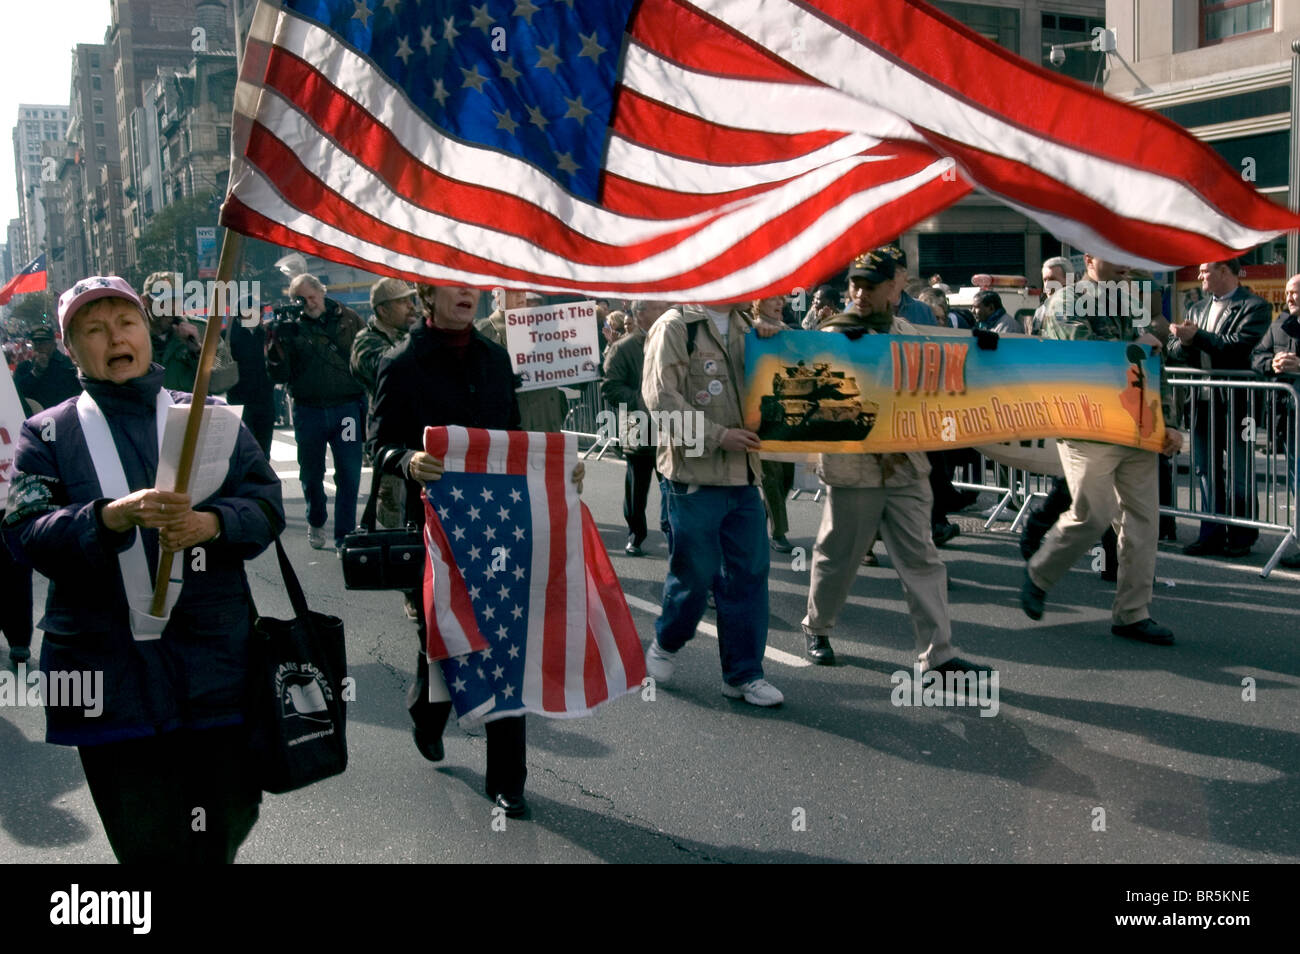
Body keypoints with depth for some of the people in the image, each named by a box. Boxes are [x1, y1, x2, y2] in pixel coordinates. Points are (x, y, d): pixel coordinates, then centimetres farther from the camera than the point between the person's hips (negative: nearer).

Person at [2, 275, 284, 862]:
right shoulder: (48, 434, 7)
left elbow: (266, 505, 3)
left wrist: (213, 523, -18)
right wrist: (115, 516, -25)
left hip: (215, 673, 1)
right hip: (112, 677, -1)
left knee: (221, 835, 8)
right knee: (150, 848, 4)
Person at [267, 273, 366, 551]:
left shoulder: (348, 319, 3)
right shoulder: (291, 327, 2)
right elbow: (280, 375, -3)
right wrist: (277, 342, -18)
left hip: (346, 407, -1)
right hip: (308, 411, 1)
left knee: (349, 475, -3)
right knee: (310, 473, 13)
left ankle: (344, 537, 7)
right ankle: (316, 522, 38)